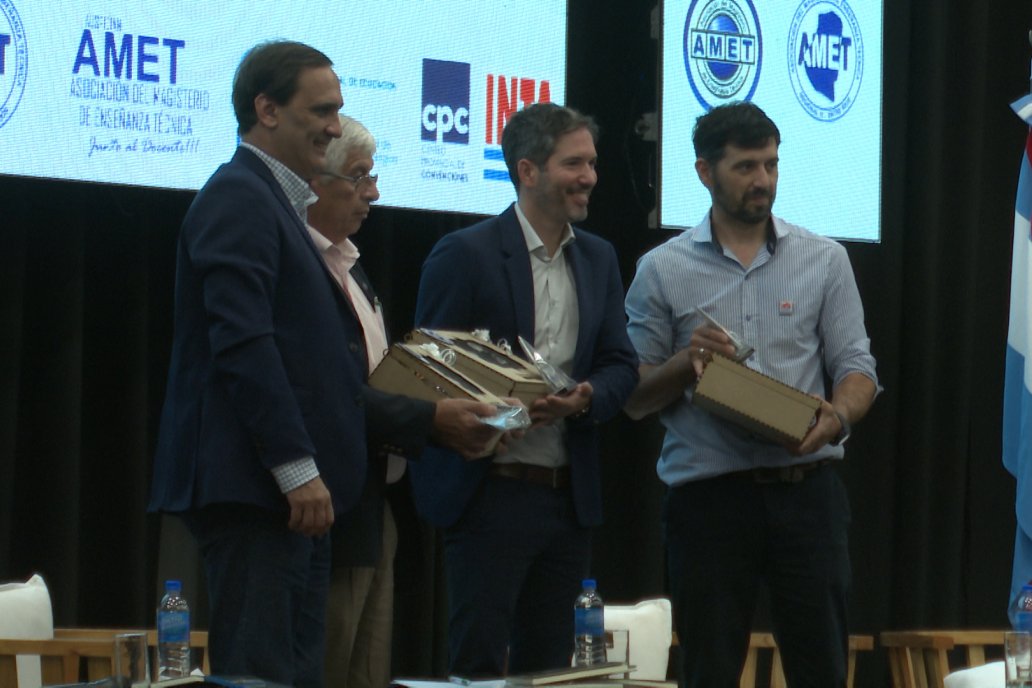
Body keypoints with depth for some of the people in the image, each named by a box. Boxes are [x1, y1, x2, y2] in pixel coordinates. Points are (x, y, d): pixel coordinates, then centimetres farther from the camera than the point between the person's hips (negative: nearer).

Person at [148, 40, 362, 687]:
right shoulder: (237, 198, -10)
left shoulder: (279, 203, 21)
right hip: (254, 485, -10)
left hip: (293, 488, 10)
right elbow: (243, 342, -20)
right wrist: (297, 468, -22)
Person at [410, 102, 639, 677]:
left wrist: (586, 397, -13)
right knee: (479, 664, -6)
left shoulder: (599, 258, 13)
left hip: (571, 495, 6)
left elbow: (622, 366, 10)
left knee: (549, 664, 9)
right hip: (493, 493, -6)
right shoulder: (464, 255, -6)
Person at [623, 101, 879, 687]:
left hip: (806, 490, 1)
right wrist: (685, 364, -14)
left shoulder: (825, 260, 9)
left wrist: (838, 416, -17)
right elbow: (634, 398, 7)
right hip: (709, 495, -1)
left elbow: (857, 366, 5)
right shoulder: (663, 270, 6)